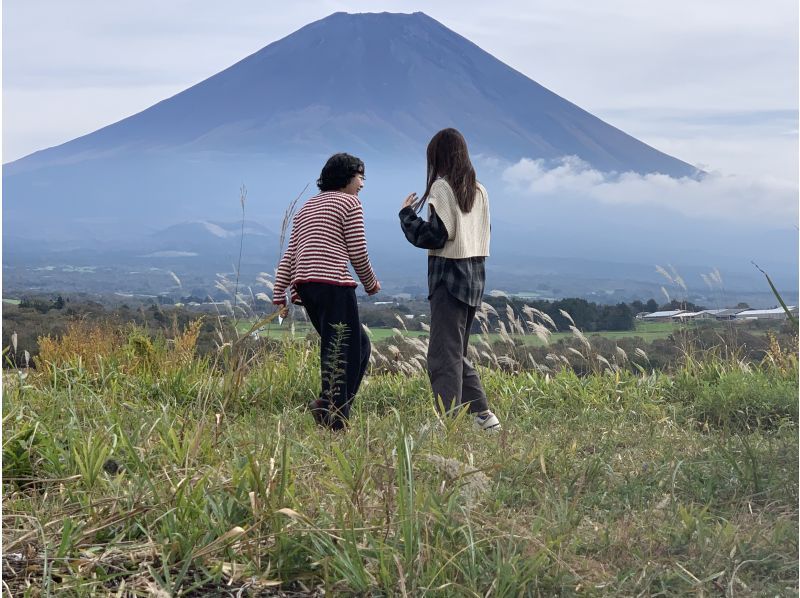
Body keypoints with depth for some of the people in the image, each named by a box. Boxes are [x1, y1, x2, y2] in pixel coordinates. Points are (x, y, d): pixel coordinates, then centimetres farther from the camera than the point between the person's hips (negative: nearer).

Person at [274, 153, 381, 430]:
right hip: (334, 285, -8)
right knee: (345, 351, -5)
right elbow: (358, 253, -4)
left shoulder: (307, 207, 24)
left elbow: (289, 256, 17)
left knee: (359, 345, 16)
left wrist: (279, 295, 13)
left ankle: (329, 406, 6)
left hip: (305, 285, 8)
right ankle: (333, 414, -13)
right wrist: (371, 283, 12)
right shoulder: (349, 203, 1)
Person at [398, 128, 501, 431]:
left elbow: (434, 235, -15)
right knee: (456, 353, 17)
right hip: (475, 275, 8)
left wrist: (406, 214, -1)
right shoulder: (479, 190, 13)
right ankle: (483, 415, 14)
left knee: (444, 355, -7)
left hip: (449, 273, -8)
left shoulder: (442, 187, -9)